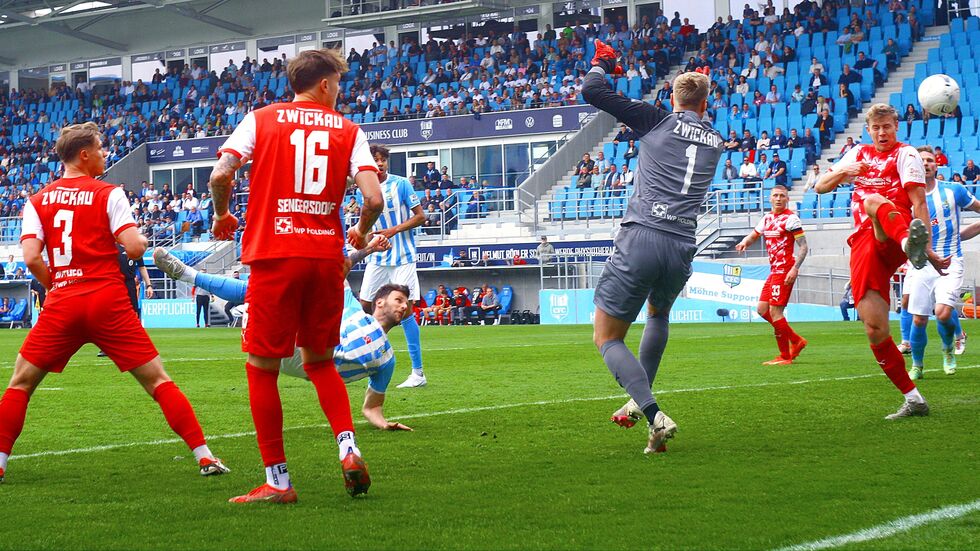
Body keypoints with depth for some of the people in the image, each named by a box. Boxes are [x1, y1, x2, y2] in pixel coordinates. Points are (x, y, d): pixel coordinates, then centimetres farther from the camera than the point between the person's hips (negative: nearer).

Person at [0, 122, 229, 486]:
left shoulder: (37, 201, 8)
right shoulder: (109, 194, 0)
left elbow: (31, 256, -3)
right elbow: (134, 247, -11)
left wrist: (55, 286, 13)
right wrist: (143, 242, 12)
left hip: (62, 305, 2)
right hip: (109, 303, -2)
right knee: (157, 380, 3)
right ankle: (204, 457, -1)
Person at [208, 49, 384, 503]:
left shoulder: (261, 119, 6)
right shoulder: (348, 130, 9)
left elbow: (220, 176, -6)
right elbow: (374, 198, -3)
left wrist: (222, 216, 13)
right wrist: (360, 233, 17)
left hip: (274, 255, -2)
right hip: (326, 256, 2)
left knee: (262, 366, 5)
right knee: (320, 361, 20)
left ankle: (277, 481, 4)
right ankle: (348, 448, 2)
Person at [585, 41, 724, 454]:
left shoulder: (656, 121, 6)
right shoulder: (716, 143, 17)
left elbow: (591, 91, 4)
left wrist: (602, 63, 23)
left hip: (641, 238, -5)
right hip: (682, 248, 5)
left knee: (607, 338, 3)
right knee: (659, 314, 36)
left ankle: (653, 415, -15)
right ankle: (639, 400, 30)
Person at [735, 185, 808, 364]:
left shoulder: (791, 218, -9)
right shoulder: (767, 218, 15)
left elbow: (803, 246, -12)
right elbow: (753, 235, 27)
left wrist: (795, 268, -24)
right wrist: (744, 242, 3)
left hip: (785, 271, -9)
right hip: (774, 271, 9)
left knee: (775, 311, -11)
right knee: (762, 309, 9)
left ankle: (785, 356, -2)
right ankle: (796, 341, 18)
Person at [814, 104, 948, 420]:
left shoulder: (905, 155, 5)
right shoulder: (859, 154, 23)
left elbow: (919, 203, -7)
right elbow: (820, 187, 21)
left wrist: (927, 247, -18)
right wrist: (843, 172, 0)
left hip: (891, 239, -5)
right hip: (864, 246, 5)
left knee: (873, 200, -39)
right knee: (875, 330, -7)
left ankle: (912, 243, -73)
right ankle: (913, 399, 3)